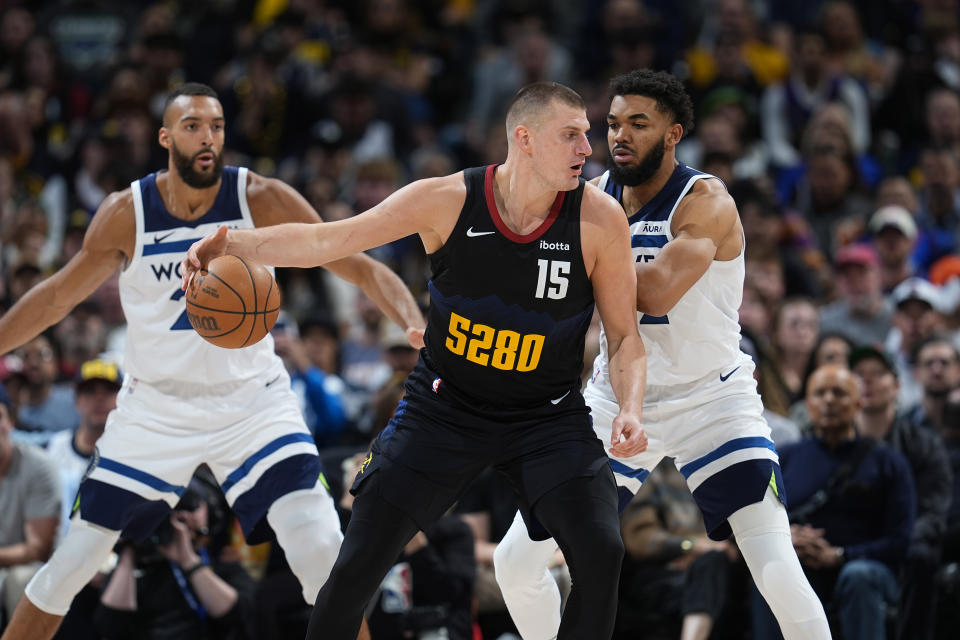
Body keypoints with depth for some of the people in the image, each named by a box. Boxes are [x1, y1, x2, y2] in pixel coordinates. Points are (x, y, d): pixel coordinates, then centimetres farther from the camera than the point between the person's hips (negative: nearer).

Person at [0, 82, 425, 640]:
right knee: (73, 563, 1)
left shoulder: (261, 200, -13)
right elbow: (57, 297, 3)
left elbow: (356, 265, -15)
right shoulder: (126, 215, -10)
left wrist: (414, 323, -31)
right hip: (156, 406, 1)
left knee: (321, 547, -19)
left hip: (253, 400, -1)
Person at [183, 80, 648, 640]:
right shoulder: (446, 201, -16)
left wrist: (631, 407, -23)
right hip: (444, 405, 0)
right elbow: (325, 241, -9)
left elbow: (625, 334, -5)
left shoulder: (599, 219, -15)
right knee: (358, 564, -5)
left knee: (601, 554, -20)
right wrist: (235, 243, -23)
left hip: (548, 416, 0)